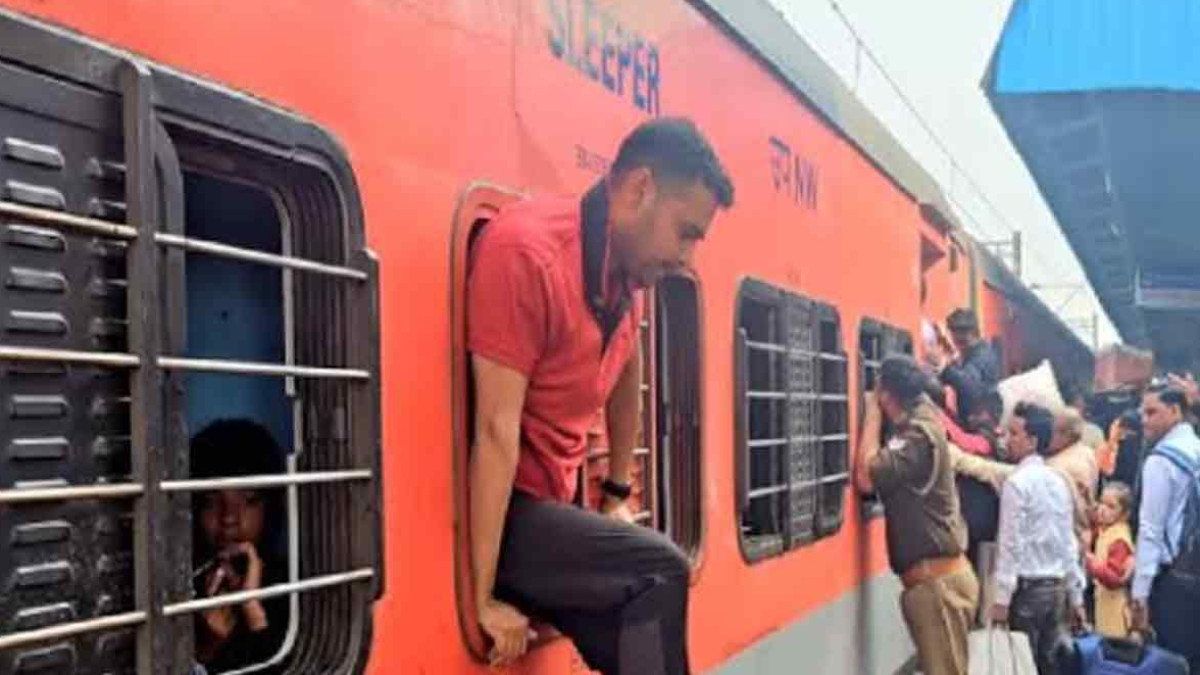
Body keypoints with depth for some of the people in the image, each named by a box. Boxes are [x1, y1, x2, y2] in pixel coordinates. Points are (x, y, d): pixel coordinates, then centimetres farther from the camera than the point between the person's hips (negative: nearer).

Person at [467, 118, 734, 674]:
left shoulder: (628, 275, 6)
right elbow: (496, 428, -24)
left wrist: (617, 497, 26)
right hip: (497, 509, -8)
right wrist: (483, 598, -24)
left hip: (549, 504, 9)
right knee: (658, 573, -23)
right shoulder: (527, 253, -21)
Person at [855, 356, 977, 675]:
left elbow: (866, 477, -23)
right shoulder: (920, 424, 12)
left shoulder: (918, 435, -16)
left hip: (937, 579, -9)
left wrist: (873, 413, -12)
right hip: (937, 576, 9)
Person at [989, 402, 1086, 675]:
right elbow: (1069, 543, 13)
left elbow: (1011, 543, -16)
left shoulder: (1018, 482, -12)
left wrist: (1001, 598, -14)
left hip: (1027, 587, -7)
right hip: (1055, 587, 7)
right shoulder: (1059, 481, 10)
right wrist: (1076, 596, 16)